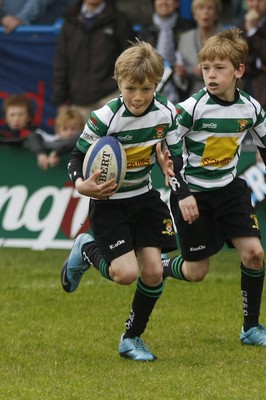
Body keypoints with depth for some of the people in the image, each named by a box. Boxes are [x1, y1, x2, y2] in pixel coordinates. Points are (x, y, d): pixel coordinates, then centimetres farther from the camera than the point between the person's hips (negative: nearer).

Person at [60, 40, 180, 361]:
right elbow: (77, 156, -14)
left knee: (153, 272, -5)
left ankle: (132, 339, 16)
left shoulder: (166, 113, -9)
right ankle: (86, 251, 15)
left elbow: (173, 158, 5)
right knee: (126, 273, -18)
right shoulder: (104, 119, -23)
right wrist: (81, 184, -33)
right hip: (108, 201, -5)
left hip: (144, 198, 5)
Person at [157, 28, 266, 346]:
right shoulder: (192, 108, -18)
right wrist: (182, 194, -19)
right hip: (193, 194, -4)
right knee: (196, 272, -1)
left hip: (230, 189, 4)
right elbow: (163, 149, -14)